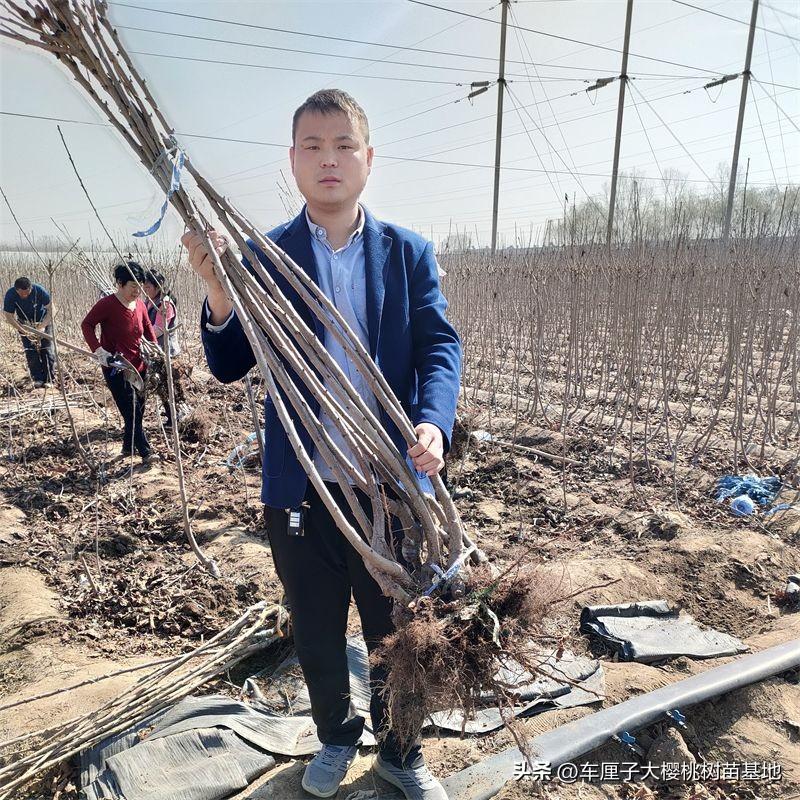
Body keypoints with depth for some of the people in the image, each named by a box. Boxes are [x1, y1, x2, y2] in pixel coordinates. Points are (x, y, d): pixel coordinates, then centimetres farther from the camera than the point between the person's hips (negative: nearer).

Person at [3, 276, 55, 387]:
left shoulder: (40, 290, -28)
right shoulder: (10, 295, -24)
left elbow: (51, 309, -20)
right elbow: (9, 317, -17)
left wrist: (41, 327, -27)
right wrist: (25, 332, -26)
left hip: (44, 321, -1)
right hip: (24, 324, 1)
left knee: (46, 351, -8)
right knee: (31, 352, -7)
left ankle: (48, 379, -1)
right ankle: (38, 379, 2)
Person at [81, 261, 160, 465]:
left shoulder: (139, 304, 5)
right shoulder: (107, 304, -15)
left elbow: (147, 327, 17)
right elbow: (86, 324, -12)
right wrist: (99, 352, -21)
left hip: (138, 365, 7)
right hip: (115, 367, -7)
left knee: (138, 409, 13)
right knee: (131, 411, -7)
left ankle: (128, 447, 28)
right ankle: (146, 452, 0)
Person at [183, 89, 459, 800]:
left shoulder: (409, 253, 0)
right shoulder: (262, 256, -1)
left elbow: (440, 347, -8)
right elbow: (229, 367, -4)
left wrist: (433, 423, -28)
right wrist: (219, 289, -23)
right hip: (301, 487, 1)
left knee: (396, 632, 18)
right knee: (317, 633, 21)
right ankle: (336, 738, 50)